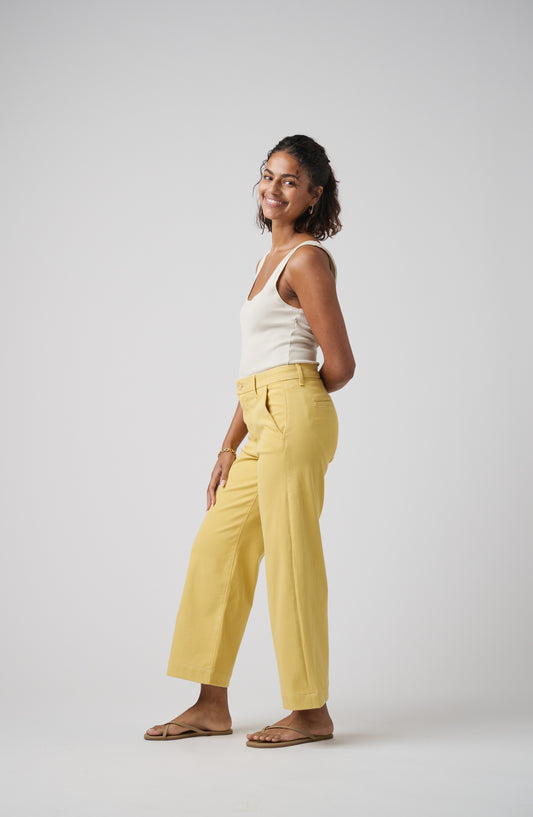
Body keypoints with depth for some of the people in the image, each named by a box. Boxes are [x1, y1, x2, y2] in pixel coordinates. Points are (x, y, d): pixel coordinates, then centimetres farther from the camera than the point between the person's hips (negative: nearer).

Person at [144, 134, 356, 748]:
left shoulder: (307, 259, -6)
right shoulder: (272, 260, 20)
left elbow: (340, 365, -9)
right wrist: (229, 448, 17)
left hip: (293, 418, -9)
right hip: (263, 429, 9)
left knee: (290, 559, -4)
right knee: (217, 548, 10)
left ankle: (312, 712, 9)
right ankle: (212, 705, 19)